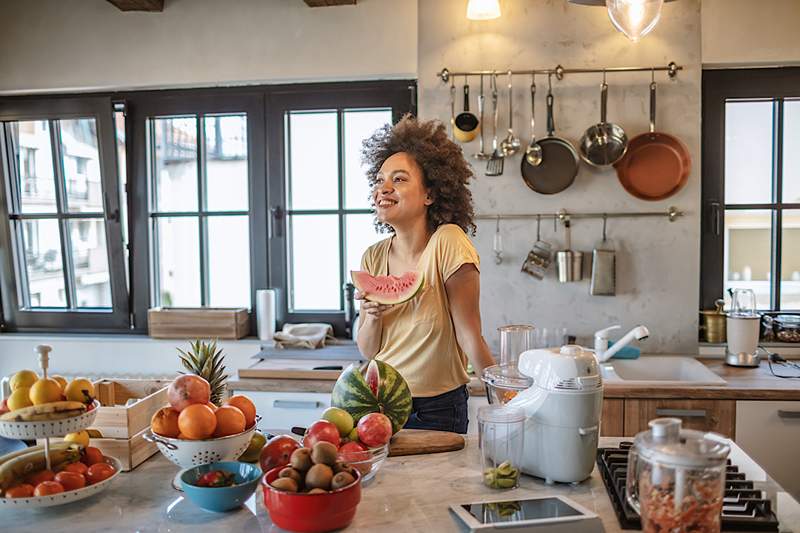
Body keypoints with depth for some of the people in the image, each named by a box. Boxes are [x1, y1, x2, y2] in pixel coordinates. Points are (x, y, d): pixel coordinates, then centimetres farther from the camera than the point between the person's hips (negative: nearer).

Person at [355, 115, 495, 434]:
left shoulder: (447, 243, -17)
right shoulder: (373, 258, -2)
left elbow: (470, 337, -15)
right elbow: (367, 352, 0)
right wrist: (373, 316, -18)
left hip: (438, 411, -4)